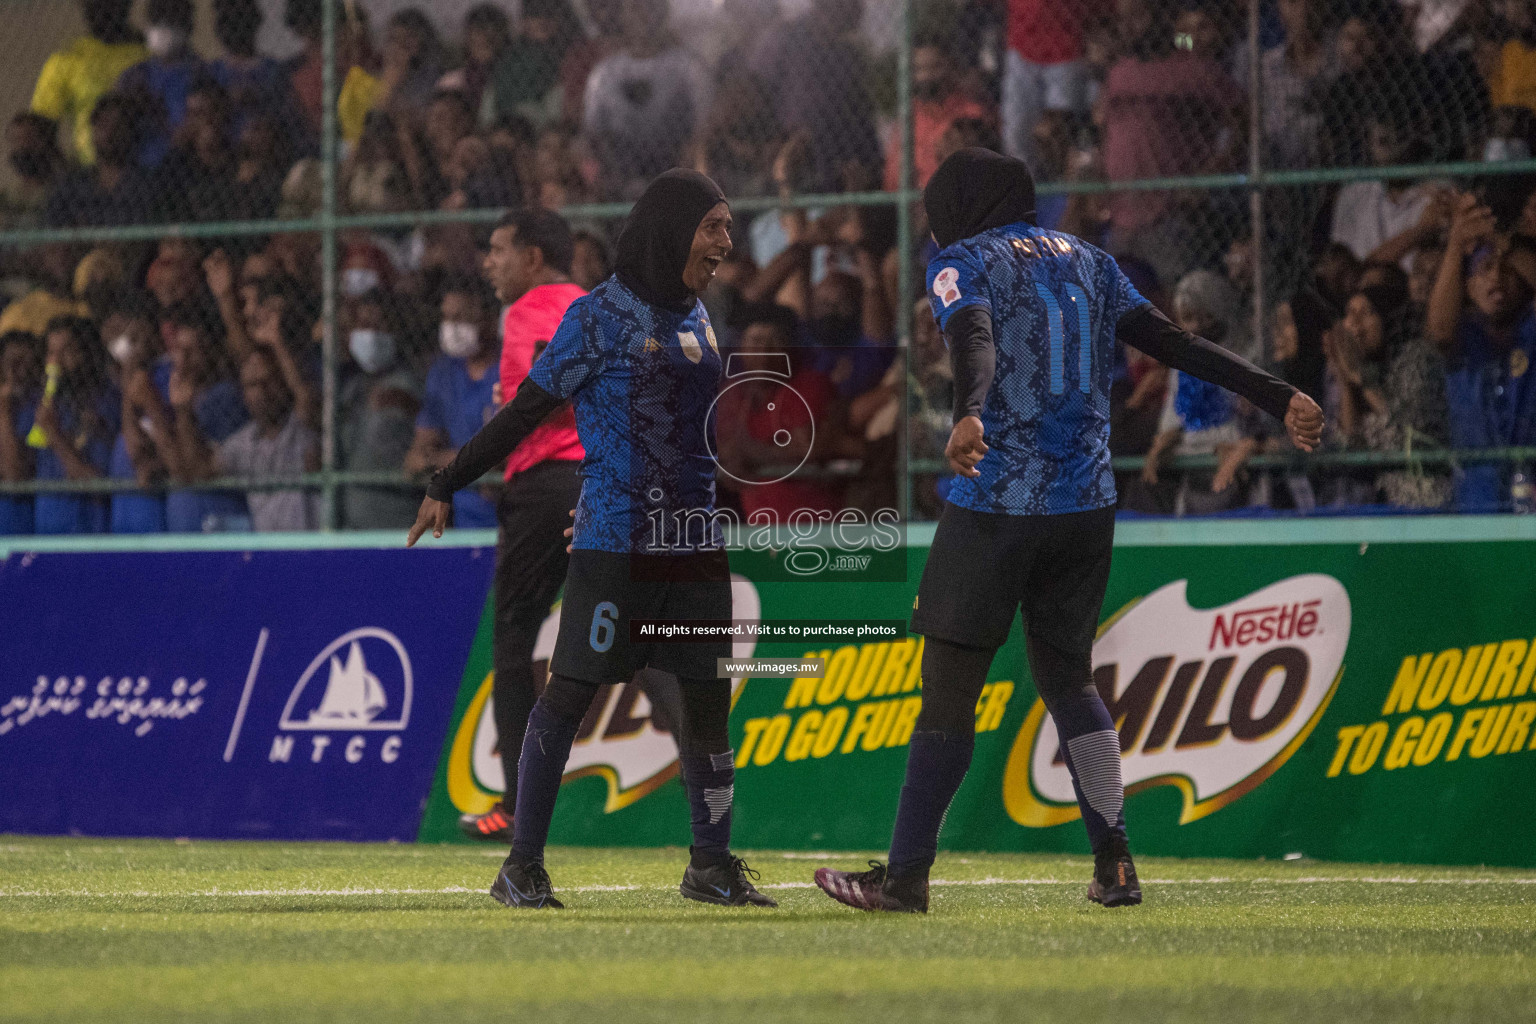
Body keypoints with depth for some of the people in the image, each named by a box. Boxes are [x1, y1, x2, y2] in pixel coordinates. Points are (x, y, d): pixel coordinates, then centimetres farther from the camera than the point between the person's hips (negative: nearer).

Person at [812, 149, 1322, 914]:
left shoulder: (961, 263, 0)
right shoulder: (1087, 261, 17)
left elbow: (975, 341, -22)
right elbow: (1174, 343, 9)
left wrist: (969, 416, -40)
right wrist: (1276, 397, 9)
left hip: (995, 506, -6)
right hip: (1086, 506, 6)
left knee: (949, 685, -3)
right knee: (1067, 676, 16)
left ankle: (906, 873, -3)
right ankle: (1114, 862, 6)